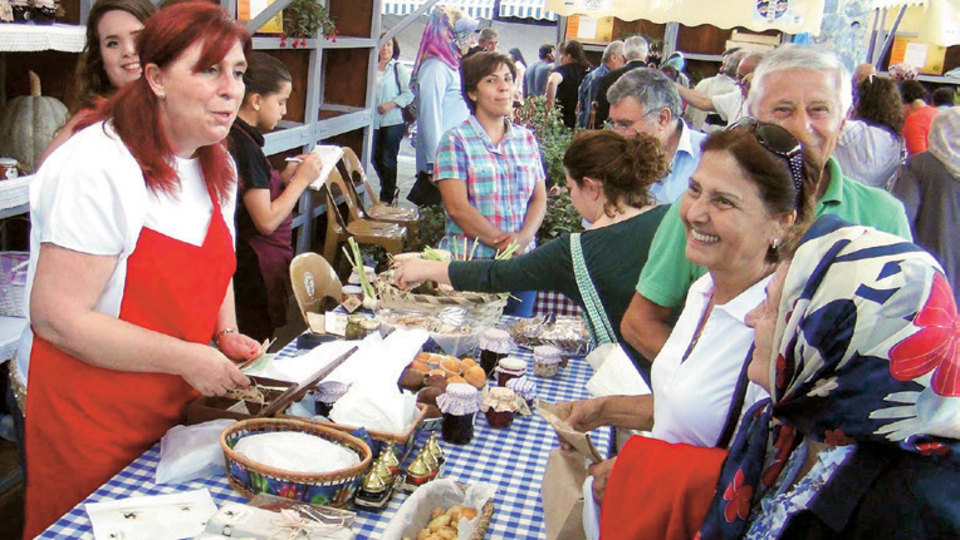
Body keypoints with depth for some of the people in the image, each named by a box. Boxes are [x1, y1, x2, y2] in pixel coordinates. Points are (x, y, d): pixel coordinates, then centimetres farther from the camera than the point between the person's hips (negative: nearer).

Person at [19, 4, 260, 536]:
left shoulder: (217, 165, 3)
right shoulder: (97, 167, -23)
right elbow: (56, 318, -25)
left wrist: (226, 333, 1)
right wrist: (186, 359, -23)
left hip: (175, 407, 7)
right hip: (87, 415, -7)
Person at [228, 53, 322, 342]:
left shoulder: (237, 138, 9)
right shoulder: (245, 146, -19)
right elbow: (266, 220, -21)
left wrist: (284, 177, 6)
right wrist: (302, 179, -12)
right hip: (256, 273, -9)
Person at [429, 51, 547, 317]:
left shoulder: (527, 139, 12)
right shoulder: (456, 140, -3)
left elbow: (539, 198, 8)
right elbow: (457, 207, -11)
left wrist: (523, 239, -11)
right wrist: (503, 243, -14)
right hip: (469, 264, -4)